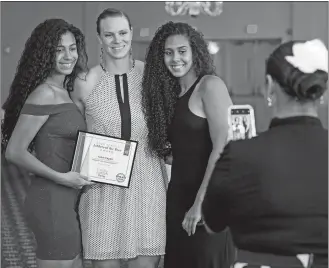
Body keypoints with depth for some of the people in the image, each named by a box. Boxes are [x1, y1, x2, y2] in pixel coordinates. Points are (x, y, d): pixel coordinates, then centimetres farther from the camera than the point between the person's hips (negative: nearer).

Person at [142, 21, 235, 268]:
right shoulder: (171, 93, 14)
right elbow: (179, 152, 13)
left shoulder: (210, 86, -8)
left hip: (205, 201, -7)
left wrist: (200, 203, -19)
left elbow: (222, 149, -16)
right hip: (178, 198, 7)